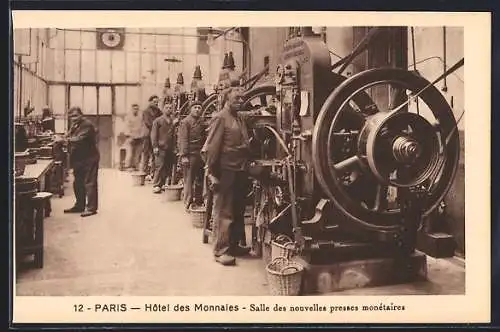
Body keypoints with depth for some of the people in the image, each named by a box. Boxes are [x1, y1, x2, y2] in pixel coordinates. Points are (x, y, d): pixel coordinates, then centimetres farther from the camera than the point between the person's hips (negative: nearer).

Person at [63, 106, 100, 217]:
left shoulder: (87, 125, -12)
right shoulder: (75, 126, 19)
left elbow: (80, 139, -22)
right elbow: (68, 138, 10)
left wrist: (70, 139, -8)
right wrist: (72, 129, -7)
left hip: (89, 159, -10)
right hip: (78, 159, 10)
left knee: (89, 183, -8)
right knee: (78, 183, 15)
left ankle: (91, 208, -5)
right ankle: (80, 205, 25)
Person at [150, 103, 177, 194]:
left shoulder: (173, 122, 14)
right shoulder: (158, 121, 1)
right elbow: (154, 134, -2)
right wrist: (155, 146, -10)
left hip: (170, 149, 5)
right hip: (161, 148, -5)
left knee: (168, 168, 4)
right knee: (160, 166, -8)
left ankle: (162, 184, 15)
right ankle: (156, 185, -1)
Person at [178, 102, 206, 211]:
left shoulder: (202, 122, 16)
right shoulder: (185, 122, -5)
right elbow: (183, 140, -11)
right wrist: (184, 155, -17)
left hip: (201, 154, 7)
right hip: (190, 155, -7)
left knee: (200, 180, 11)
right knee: (189, 180, -3)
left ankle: (198, 201, 21)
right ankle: (188, 203, 3)